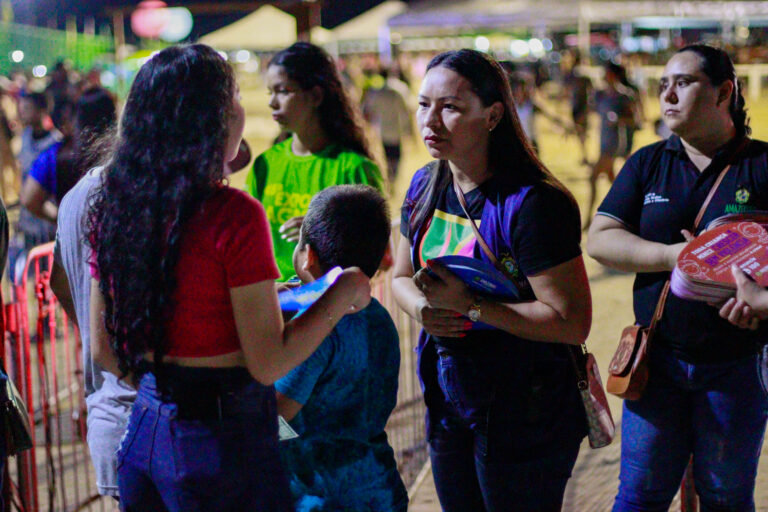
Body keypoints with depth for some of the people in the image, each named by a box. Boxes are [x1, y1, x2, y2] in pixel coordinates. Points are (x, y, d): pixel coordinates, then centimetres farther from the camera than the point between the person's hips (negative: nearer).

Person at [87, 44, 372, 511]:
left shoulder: (112, 209, 1)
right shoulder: (234, 215, -17)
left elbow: (104, 350, 9)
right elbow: (268, 362, -15)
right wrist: (343, 296, -2)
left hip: (145, 429, 6)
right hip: (222, 437, -6)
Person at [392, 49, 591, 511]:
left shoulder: (531, 203, -21)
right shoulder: (425, 187, 3)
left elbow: (572, 323, -24)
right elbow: (401, 277, 15)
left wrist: (469, 305, -25)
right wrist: (422, 308, -9)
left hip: (523, 409, -7)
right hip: (447, 395, 7)